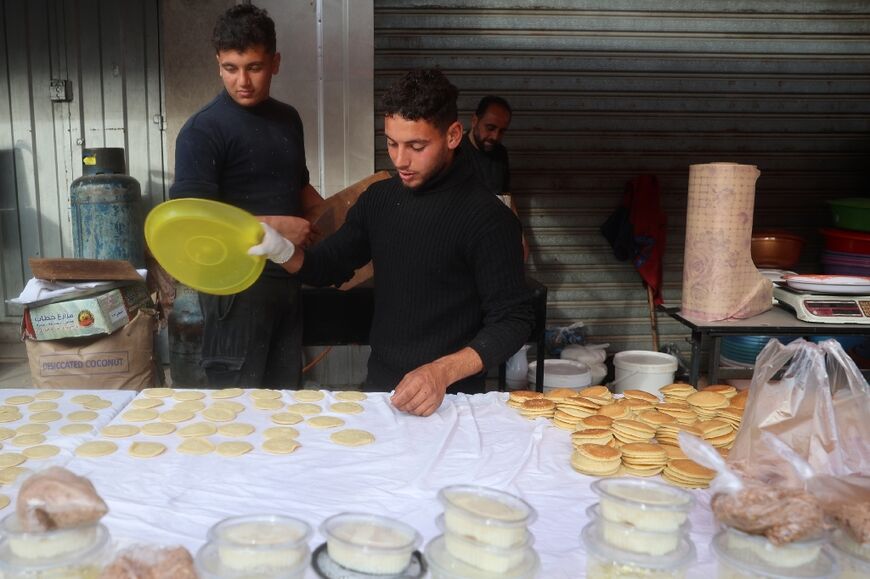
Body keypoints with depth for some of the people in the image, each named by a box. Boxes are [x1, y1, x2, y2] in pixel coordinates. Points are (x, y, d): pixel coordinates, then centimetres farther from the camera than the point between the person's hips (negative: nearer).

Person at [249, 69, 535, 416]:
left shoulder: (488, 218, -17)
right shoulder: (379, 198, 2)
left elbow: (513, 321, -15)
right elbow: (328, 267, 10)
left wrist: (443, 372, -29)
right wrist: (283, 251, -10)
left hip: (449, 400, -5)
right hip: (379, 386, 5)